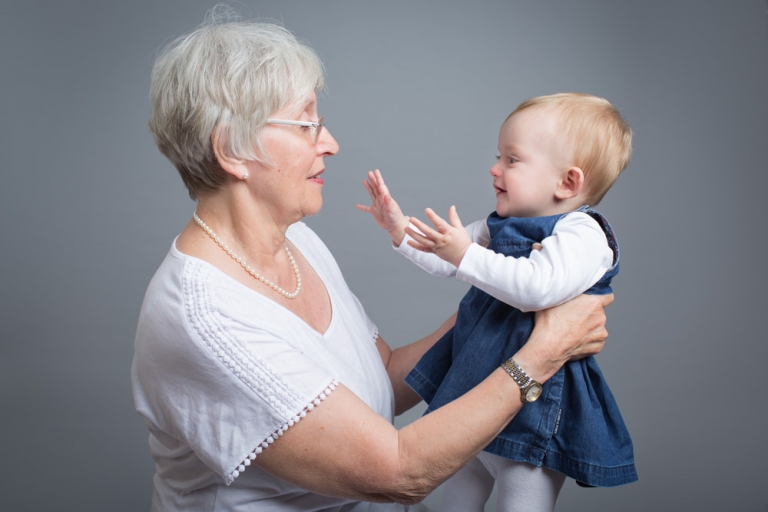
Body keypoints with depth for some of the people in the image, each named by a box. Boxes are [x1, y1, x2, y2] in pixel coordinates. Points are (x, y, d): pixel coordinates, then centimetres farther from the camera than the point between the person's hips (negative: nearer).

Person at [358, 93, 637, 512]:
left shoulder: (582, 234, -17)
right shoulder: (500, 228, 9)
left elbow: (536, 287, -34)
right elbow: (446, 260, 16)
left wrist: (466, 254, -33)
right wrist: (400, 229, 3)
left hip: (531, 405, -8)